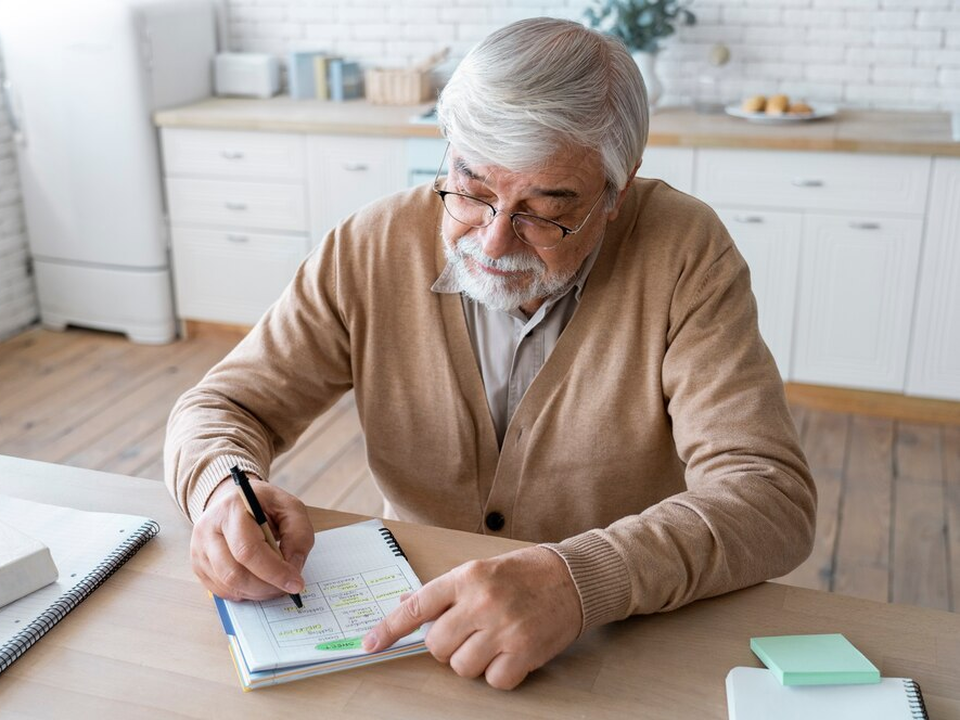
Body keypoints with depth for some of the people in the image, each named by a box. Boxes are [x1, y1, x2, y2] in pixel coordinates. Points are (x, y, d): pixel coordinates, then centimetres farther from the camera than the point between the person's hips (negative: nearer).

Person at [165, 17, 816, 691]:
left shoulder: (683, 255, -14)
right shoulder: (372, 249, -8)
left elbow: (771, 495, -20)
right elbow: (221, 407, -1)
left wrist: (581, 579, -35)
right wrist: (224, 490, -23)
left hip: (626, 646, -1)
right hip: (416, 624, 2)